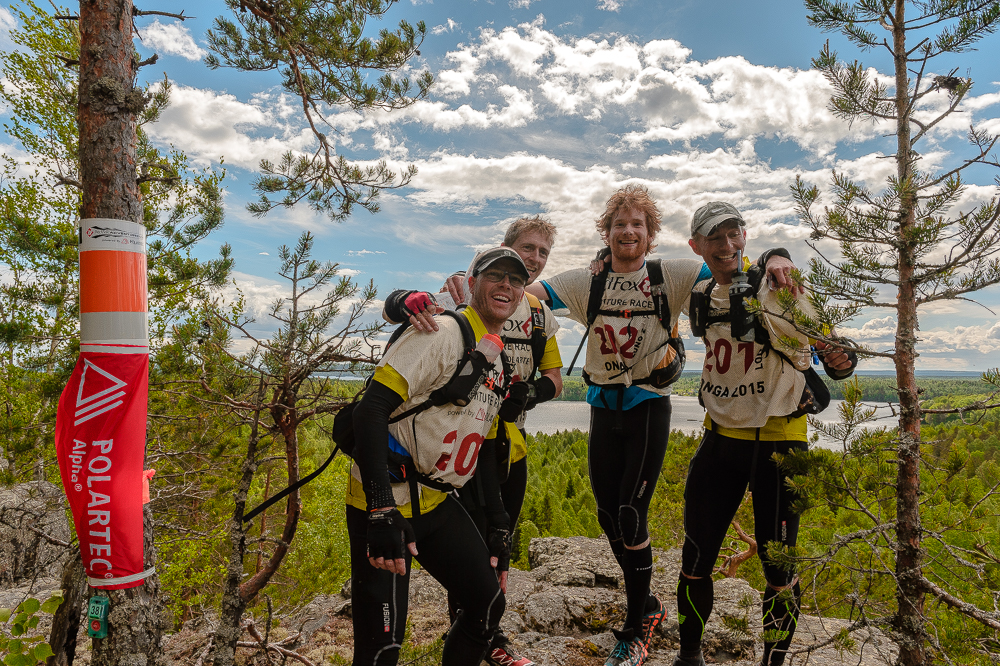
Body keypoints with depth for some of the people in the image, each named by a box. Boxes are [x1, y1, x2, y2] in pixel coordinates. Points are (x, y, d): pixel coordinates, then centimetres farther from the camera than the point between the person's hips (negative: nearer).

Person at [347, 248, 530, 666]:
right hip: (384, 504, -8)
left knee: (488, 604, 11)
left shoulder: (500, 365, 12)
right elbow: (371, 408, -25)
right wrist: (383, 511, -32)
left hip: (438, 503, 9)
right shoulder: (443, 333, -16)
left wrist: (499, 527, 16)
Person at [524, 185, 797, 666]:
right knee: (607, 516, 10)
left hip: (649, 408, -3)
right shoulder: (587, 282, 3)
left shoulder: (669, 276, -2)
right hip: (604, 408, 4)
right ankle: (647, 606, 35)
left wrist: (775, 259, -24)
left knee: (630, 515, -5)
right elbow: (527, 292, -5)